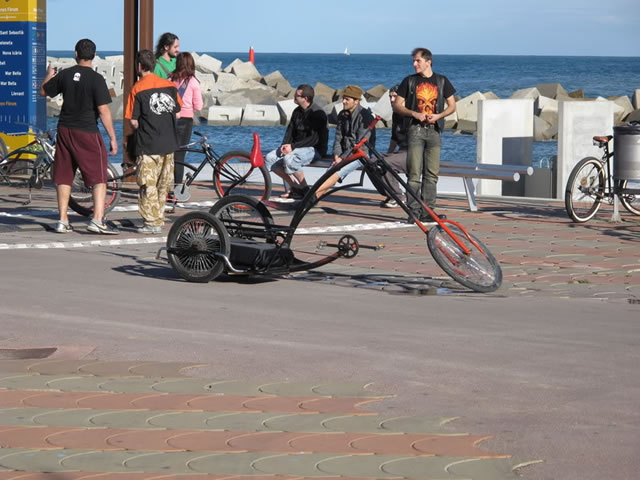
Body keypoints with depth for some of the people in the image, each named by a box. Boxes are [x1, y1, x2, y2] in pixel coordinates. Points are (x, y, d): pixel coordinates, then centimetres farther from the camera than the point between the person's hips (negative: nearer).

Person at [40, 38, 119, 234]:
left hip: (64, 130, 5)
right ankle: (98, 220, -11)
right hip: (86, 132, -5)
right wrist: (112, 137, -10)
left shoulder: (64, 75, 2)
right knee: (99, 177, 0)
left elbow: (43, 91, 17)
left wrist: (49, 75, 37)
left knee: (63, 177, 12)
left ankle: (63, 221, 13)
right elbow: (104, 110, -15)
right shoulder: (96, 79, -12)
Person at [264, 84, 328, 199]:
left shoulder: (318, 114, -15)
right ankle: (295, 188, -3)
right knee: (270, 158, -9)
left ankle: (304, 189, -14)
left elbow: (314, 139, -21)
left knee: (289, 159, -35)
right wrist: (285, 145, -10)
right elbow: (290, 130, 11)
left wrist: (293, 146, -23)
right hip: (296, 147, 9)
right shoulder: (297, 112, 11)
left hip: (315, 149, -9)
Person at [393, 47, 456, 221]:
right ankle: (414, 211, -8)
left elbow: (452, 105, 12)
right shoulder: (410, 81, 8)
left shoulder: (441, 81, 10)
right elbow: (397, 105, 7)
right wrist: (414, 113, -10)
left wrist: (438, 116, -7)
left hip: (434, 130, 2)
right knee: (414, 172, -8)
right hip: (415, 129, -1)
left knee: (432, 173, 1)